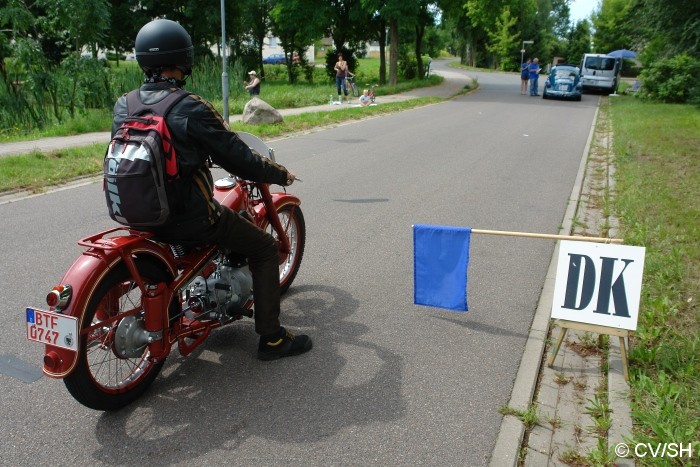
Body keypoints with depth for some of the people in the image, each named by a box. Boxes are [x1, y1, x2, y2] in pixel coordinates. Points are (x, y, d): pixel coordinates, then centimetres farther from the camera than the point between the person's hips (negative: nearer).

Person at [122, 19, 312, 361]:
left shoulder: (122, 105, 2)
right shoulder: (191, 108, -19)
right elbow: (235, 157, -15)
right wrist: (280, 175, 1)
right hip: (189, 217, -8)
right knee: (265, 248, 7)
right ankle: (271, 338, 10)